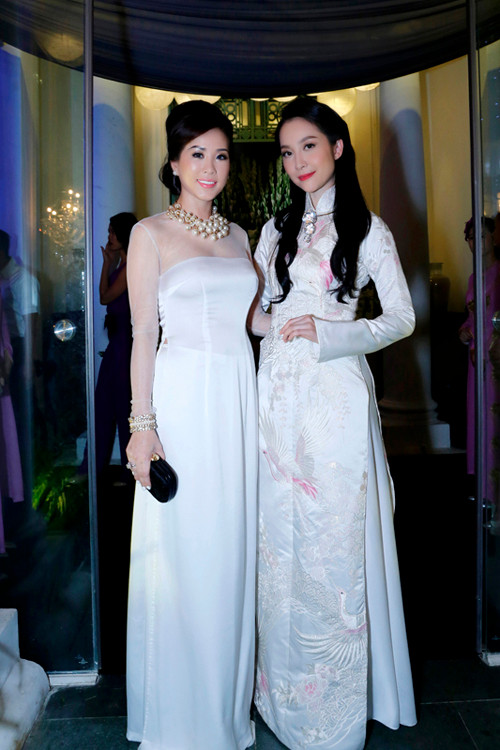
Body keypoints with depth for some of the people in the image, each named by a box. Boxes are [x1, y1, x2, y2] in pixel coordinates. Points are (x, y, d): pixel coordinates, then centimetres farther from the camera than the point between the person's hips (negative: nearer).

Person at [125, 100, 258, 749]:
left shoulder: (238, 236, 16)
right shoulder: (151, 233, 1)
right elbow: (143, 336, -5)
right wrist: (143, 423, -11)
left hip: (239, 398, 5)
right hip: (182, 398, -5)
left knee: (232, 551, 11)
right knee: (181, 553, 3)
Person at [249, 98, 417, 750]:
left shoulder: (367, 228, 4)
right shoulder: (276, 229, 16)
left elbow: (402, 317, 1)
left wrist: (326, 332, -12)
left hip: (336, 395, -4)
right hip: (278, 395, 4)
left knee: (335, 539, 1)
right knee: (280, 539, 8)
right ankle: (286, 695, 27)